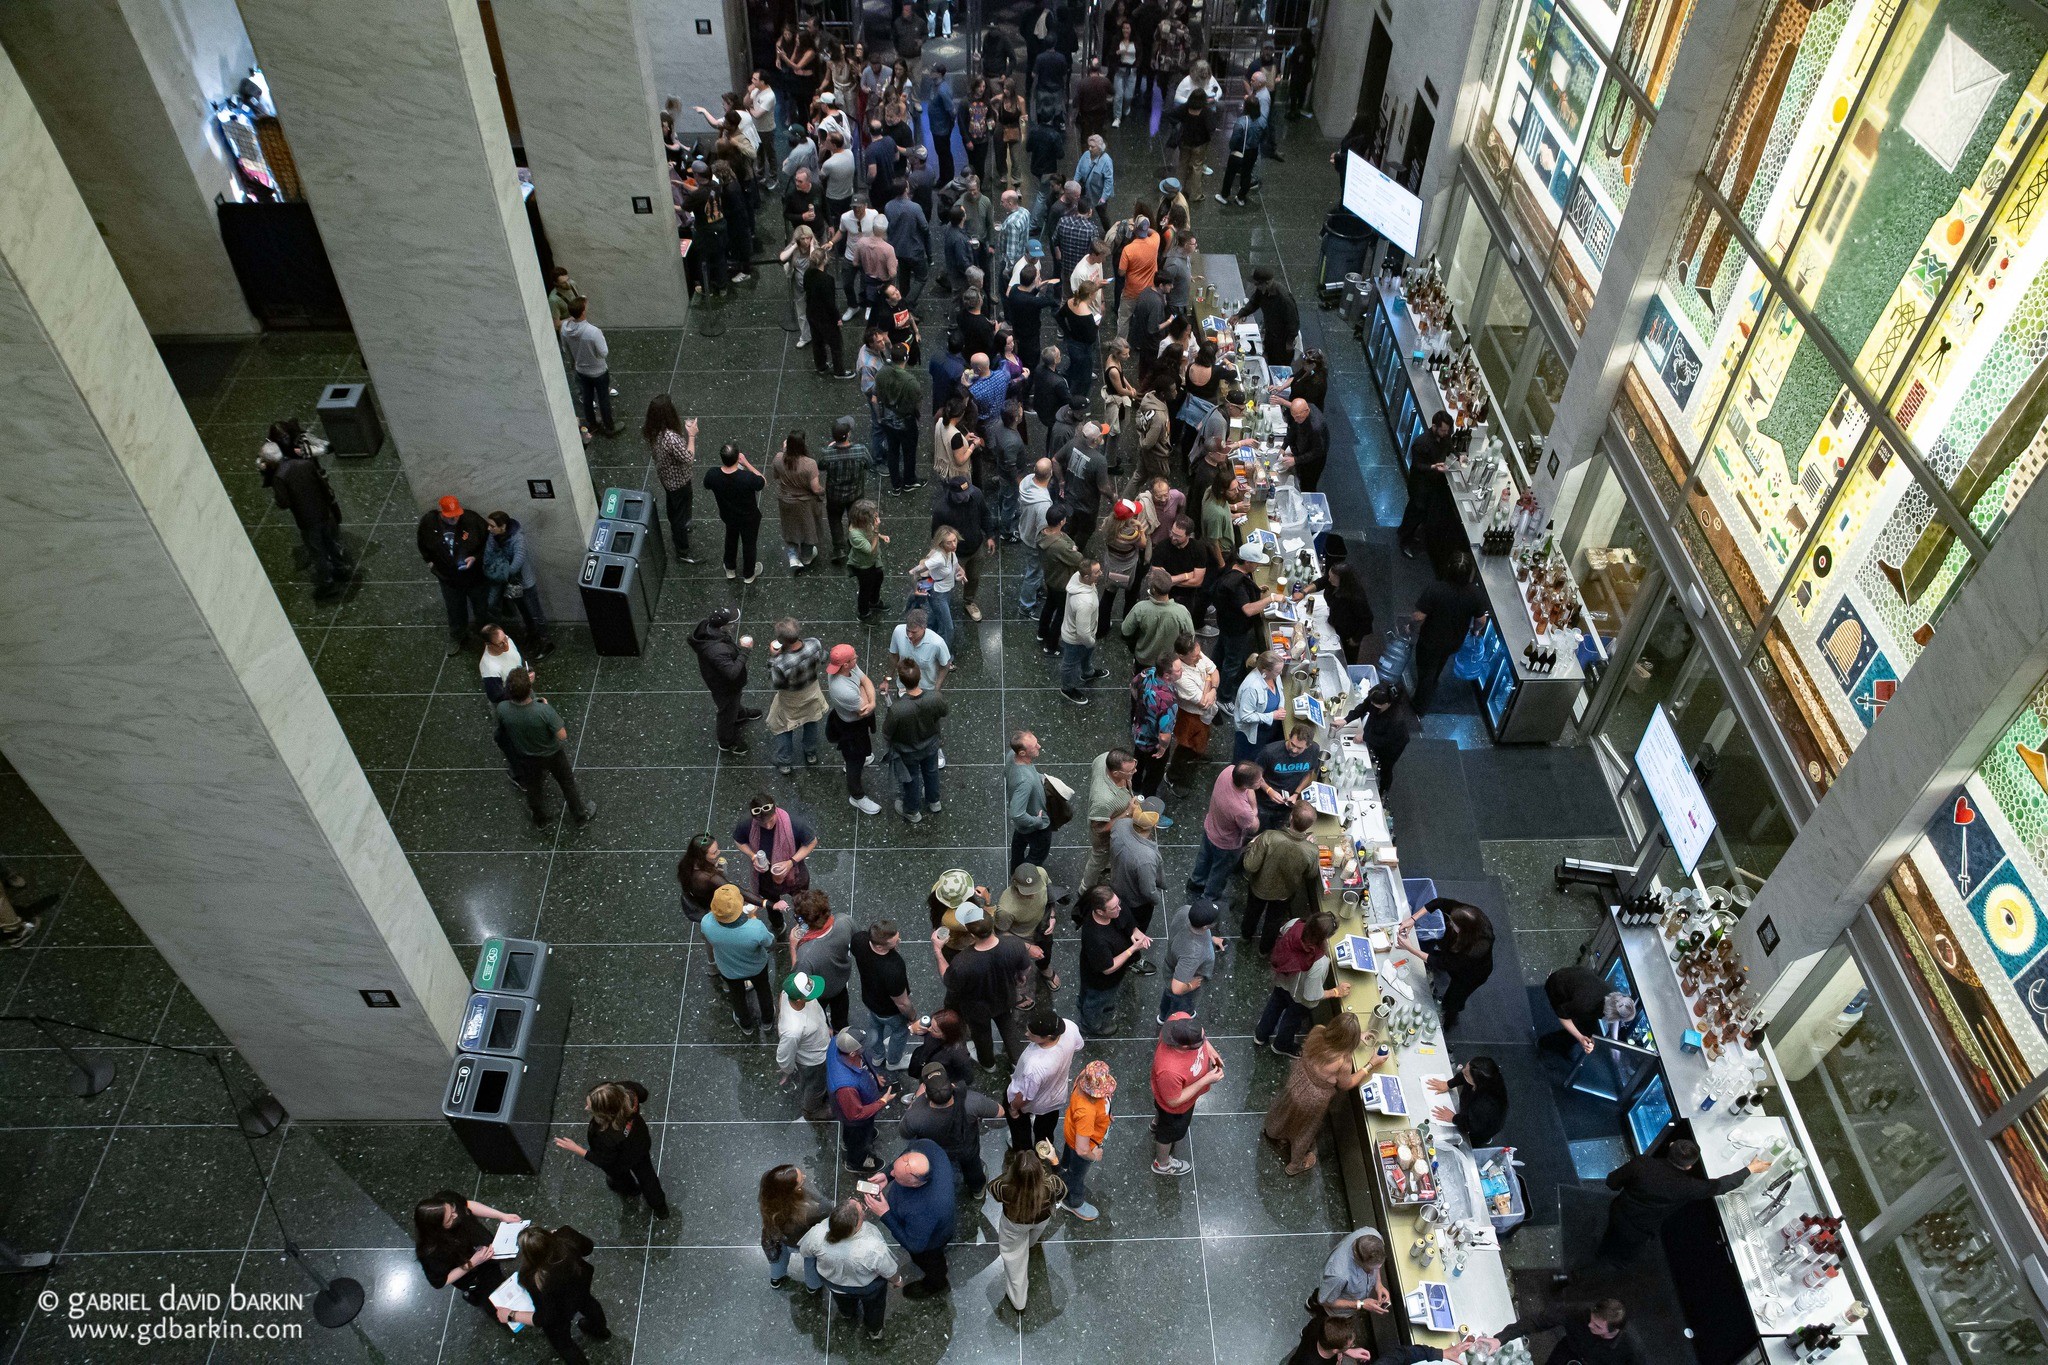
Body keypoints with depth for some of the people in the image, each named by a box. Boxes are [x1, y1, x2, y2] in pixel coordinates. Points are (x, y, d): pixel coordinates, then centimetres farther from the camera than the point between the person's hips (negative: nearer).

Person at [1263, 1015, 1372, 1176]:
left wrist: (1357, 1035, 3)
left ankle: (1272, 1132, 69)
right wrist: (1370, 1066, -7)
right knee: (1304, 1130, 26)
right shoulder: (1343, 1062, -36)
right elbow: (1346, 1085, -11)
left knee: (1287, 1110, 38)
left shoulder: (1318, 1031, -24)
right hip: (1312, 1098, -5)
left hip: (1298, 1079, 5)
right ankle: (1296, 1164, 55)